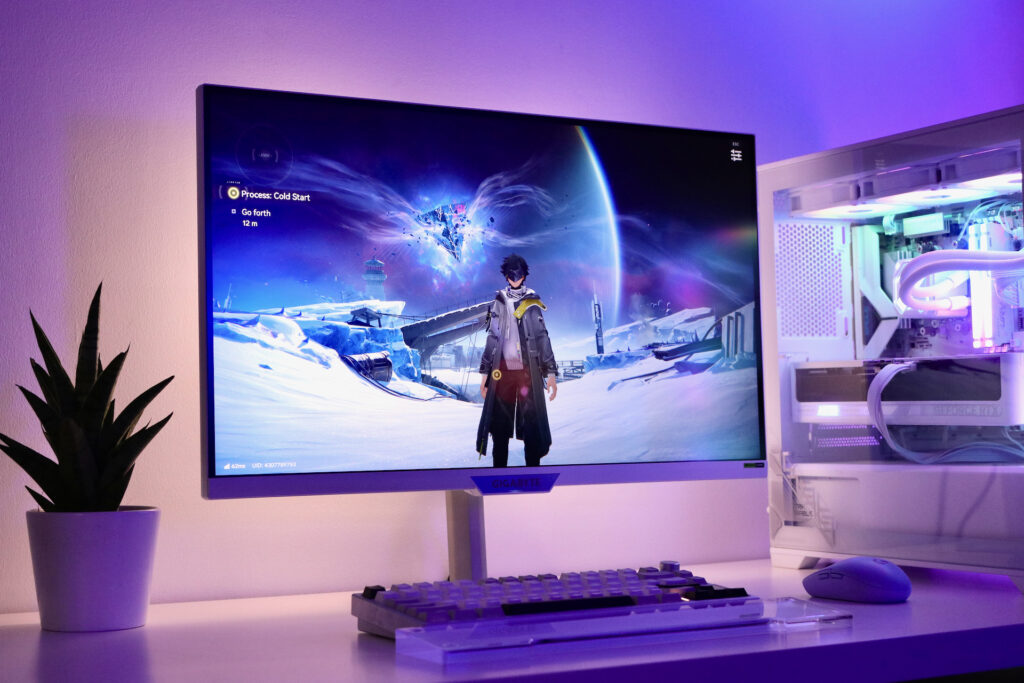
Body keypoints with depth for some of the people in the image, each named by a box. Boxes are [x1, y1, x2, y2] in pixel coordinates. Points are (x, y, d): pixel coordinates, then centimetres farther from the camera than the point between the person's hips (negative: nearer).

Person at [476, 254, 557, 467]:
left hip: (529, 371, -1)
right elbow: (491, 338, 14)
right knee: (500, 427, 1)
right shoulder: (499, 303, 12)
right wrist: (485, 373, 9)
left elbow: (543, 338, 6)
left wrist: (551, 372, 0)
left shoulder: (533, 303, 7)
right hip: (503, 370, 2)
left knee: (531, 425, -5)